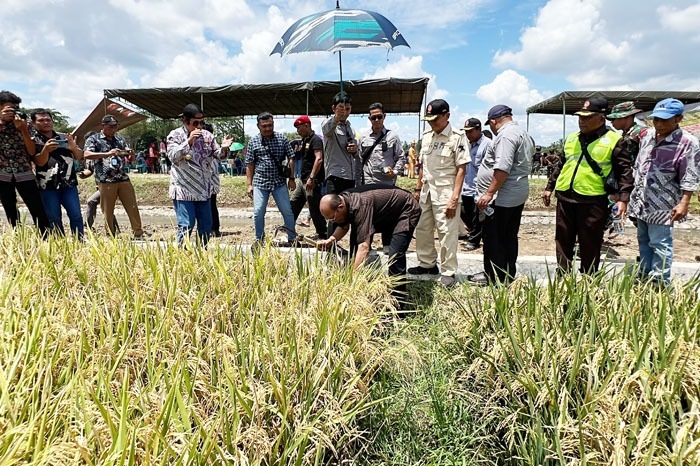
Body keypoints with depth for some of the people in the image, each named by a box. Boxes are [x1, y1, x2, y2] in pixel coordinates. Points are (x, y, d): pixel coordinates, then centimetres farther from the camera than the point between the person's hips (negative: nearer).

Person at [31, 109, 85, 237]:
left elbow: (80, 157, 9)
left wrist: (74, 147, -14)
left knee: (76, 216, -4)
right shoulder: (33, 141, 4)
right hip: (47, 187, -2)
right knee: (54, 219, 1)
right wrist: (46, 150, -29)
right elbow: (39, 162, -8)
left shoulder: (64, 138, 11)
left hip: (69, 184, 2)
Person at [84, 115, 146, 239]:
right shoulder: (93, 139, 2)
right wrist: (107, 154, -28)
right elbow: (87, 155, -15)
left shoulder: (120, 139, 14)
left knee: (133, 208, 1)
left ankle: (139, 234, 6)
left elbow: (131, 158, 17)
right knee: (107, 211, 3)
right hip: (105, 181, -3)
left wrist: (131, 153, -8)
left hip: (123, 179, 4)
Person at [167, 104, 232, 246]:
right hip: (184, 191, -5)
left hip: (204, 190, 5)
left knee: (206, 226, 11)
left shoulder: (207, 135, 9)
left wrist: (223, 148, -11)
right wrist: (189, 141, -25)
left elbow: (217, 155, 11)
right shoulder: (175, 135, -3)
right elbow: (173, 156, -16)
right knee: (186, 226, -8)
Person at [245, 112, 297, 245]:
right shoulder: (253, 141, 2)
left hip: (279, 182, 0)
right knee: (258, 213, 0)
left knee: (287, 211, 3)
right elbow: (249, 164, 5)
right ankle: (259, 239, 18)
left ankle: (292, 238, 16)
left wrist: (291, 178, 0)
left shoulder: (282, 138, 2)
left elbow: (290, 158, 5)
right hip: (260, 183, 0)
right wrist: (249, 184, 2)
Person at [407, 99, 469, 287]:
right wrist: (418, 189, 15)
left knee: (447, 232, -3)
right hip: (427, 191, 7)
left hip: (445, 192, -7)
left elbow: (461, 169, -12)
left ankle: (448, 271, 9)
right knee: (422, 229, 14)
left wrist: (455, 197, -17)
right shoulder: (426, 136, 11)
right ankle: (427, 263, 30)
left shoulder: (456, 138, -9)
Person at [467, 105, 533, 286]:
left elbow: (502, 168, -25)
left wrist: (489, 193, -24)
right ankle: (507, 276, 22)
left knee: (494, 239, -1)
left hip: (502, 198, -10)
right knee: (509, 238, 14)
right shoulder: (523, 133, 18)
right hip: (517, 195, 10)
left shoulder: (506, 135, -16)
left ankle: (493, 277, 8)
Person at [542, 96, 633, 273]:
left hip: (593, 201, -5)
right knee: (563, 242, 10)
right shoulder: (571, 139, 14)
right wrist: (549, 187, 21)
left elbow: (625, 171, -3)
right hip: (565, 198, 5)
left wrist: (623, 198, -13)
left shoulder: (613, 141, -1)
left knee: (589, 246, 5)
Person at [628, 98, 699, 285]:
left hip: (662, 205, -7)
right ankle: (644, 276, 31)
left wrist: (683, 203, -18)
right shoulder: (647, 135, 6)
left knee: (659, 244, -2)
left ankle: (660, 283, 8)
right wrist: (633, 193, 18)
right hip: (641, 200, 7)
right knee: (643, 241, 17)